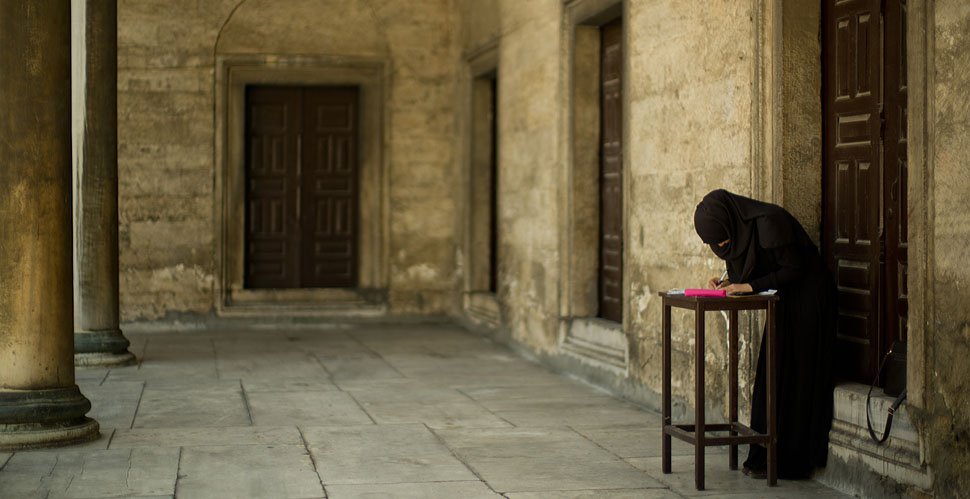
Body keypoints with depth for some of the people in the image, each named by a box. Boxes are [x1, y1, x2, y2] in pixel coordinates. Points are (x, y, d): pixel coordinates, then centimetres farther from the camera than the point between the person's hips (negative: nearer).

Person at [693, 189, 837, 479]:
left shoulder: (769, 222, -25)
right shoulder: (736, 229, 2)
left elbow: (793, 268, -22)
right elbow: (748, 270, 12)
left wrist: (749, 286, -23)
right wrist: (727, 283, -8)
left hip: (807, 300, -9)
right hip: (784, 302, 9)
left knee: (792, 380, -6)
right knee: (773, 378, 9)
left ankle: (790, 461, -1)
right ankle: (767, 456, 15)